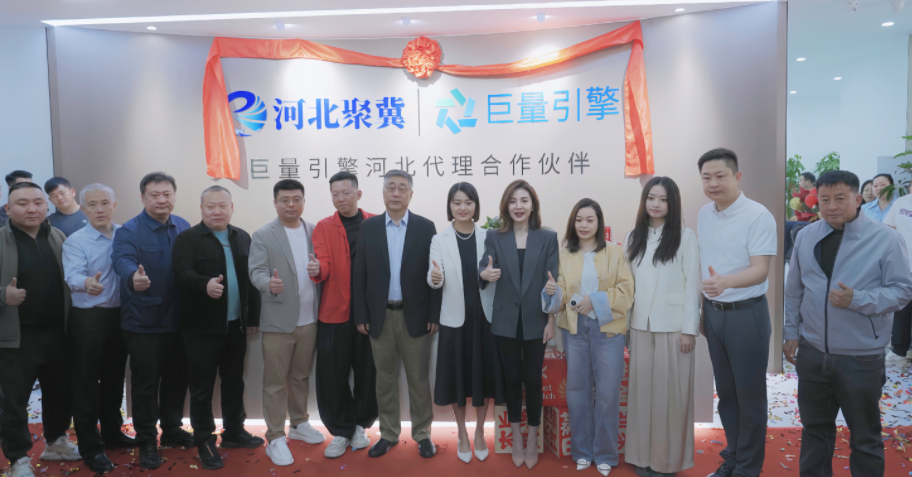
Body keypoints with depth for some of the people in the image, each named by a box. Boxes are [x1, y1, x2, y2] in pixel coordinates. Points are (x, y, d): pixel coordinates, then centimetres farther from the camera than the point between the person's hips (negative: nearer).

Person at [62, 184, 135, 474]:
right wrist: (86, 283, -46)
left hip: (120, 315, 4)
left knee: (114, 378, 17)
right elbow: (72, 274, -26)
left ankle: (112, 433, 33)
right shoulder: (75, 241, -9)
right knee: (86, 382, 3)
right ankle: (90, 447, 14)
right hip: (87, 319, -4)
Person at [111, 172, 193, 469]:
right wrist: (133, 278, -52)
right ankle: (147, 441, 22)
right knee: (146, 383, 6)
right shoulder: (129, 231, -11)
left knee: (177, 378, 16)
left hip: (178, 319, 5)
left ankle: (172, 430, 34)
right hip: (143, 322, -4)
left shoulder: (184, 228, 5)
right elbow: (123, 260, -30)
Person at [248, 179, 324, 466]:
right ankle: (275, 439, 15)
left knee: (301, 377, 18)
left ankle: (299, 425, 35)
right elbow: (256, 271, -11)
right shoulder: (263, 236, -4)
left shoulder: (315, 232, 7)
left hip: (309, 320, 4)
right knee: (276, 383, 5)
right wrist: (269, 284, -30)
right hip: (278, 321, -4)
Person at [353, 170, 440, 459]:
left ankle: (422, 434, 24)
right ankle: (388, 434, 27)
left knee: (419, 378, 9)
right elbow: (360, 275, 2)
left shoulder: (426, 227, -2)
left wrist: (435, 315, -6)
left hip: (415, 315, -1)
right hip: (380, 316, 2)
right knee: (385, 378, 12)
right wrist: (361, 315, -2)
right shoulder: (368, 227, 2)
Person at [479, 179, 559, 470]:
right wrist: (485, 274, -34)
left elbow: (553, 282, -2)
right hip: (505, 322, 1)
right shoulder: (494, 238, 1)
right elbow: (483, 268, -10)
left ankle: (533, 441, 25)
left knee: (533, 380, 8)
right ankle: (516, 440, 28)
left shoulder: (548, 238, -1)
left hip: (535, 322, -1)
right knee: (511, 379, 11)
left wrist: (551, 319, -7)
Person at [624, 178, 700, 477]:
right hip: (640, 326, 4)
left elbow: (693, 284, -5)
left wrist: (689, 329, -9)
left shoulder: (686, 237, -3)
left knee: (670, 391, 3)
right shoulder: (633, 237, 9)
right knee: (642, 389, 8)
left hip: (673, 327, -4)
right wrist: (626, 324, 6)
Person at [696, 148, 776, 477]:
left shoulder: (758, 216, -14)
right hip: (713, 312, 6)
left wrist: (726, 281, -40)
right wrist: (700, 309, 13)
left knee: (749, 394, 6)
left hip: (747, 314, -5)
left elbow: (760, 270, -21)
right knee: (725, 391, 16)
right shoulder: (704, 215, 5)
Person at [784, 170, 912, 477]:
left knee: (865, 436, 14)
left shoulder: (886, 239, -11)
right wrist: (791, 333, 8)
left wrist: (857, 300, -24)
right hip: (812, 353, 4)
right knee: (814, 428, 20)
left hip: (860, 358, -3)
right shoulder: (806, 236, 1)